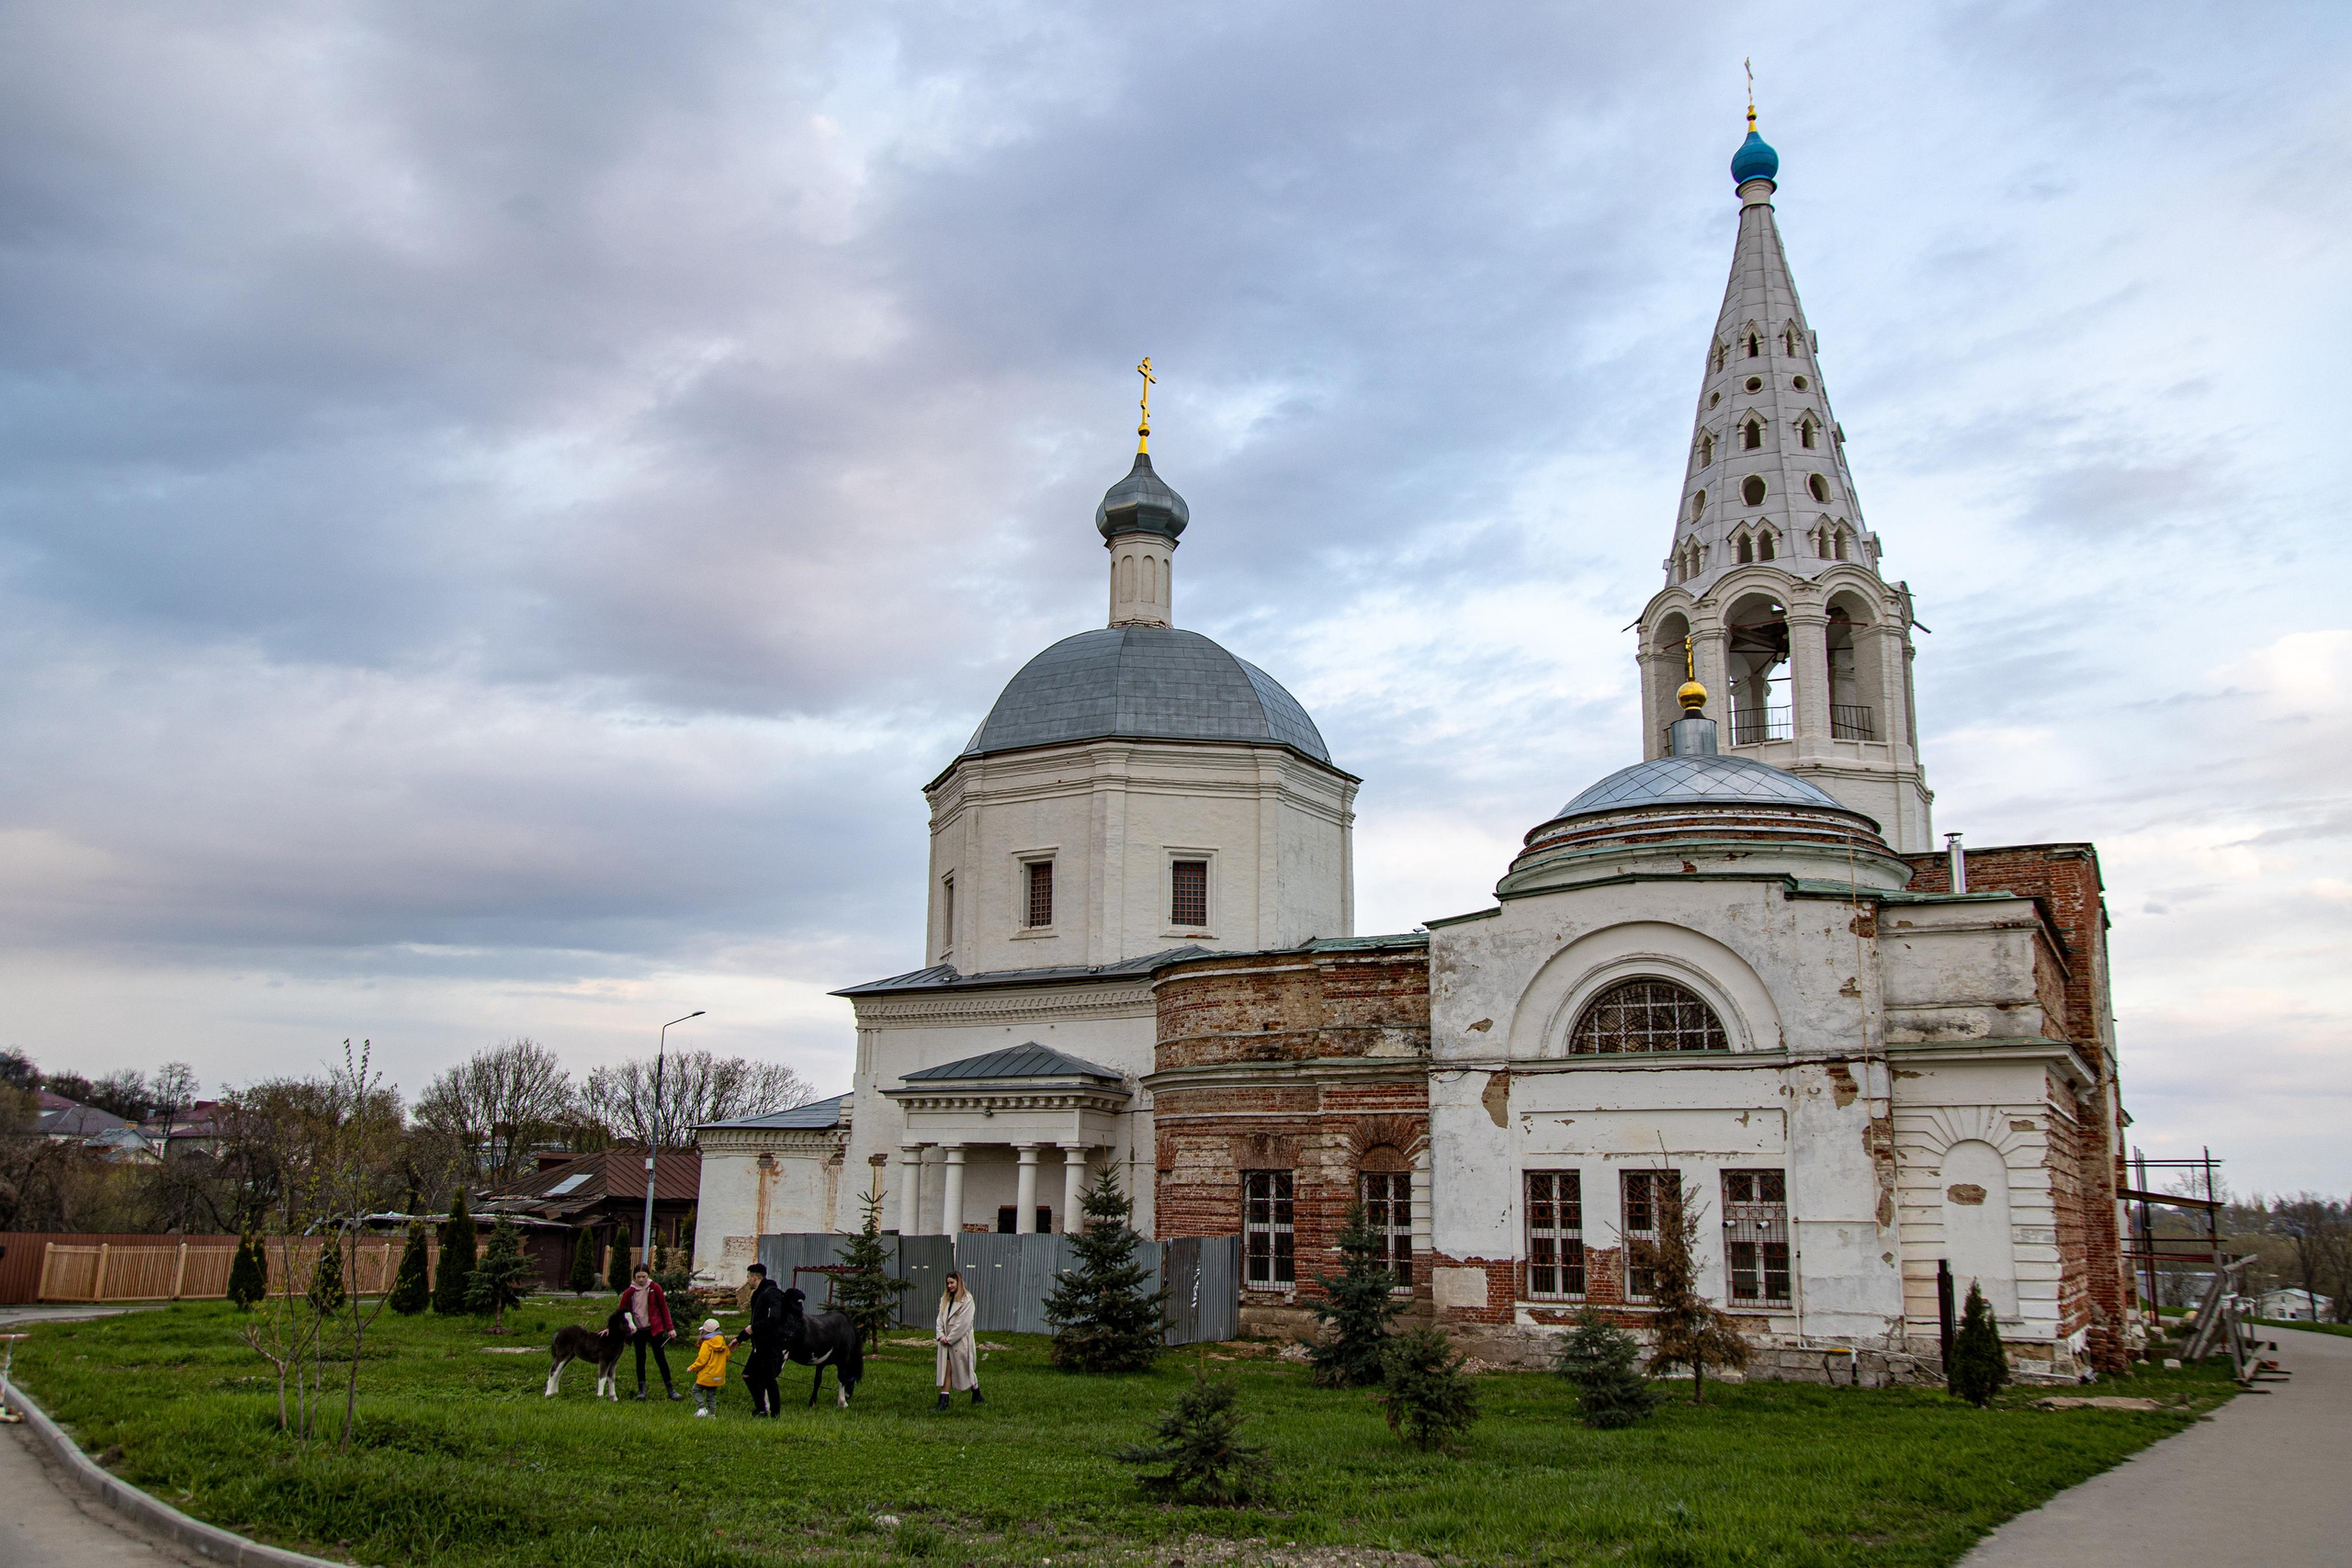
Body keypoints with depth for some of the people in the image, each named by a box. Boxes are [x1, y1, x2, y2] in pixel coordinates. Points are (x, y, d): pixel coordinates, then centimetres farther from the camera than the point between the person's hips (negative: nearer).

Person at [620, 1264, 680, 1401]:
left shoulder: (655, 1288, -5)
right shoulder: (629, 1292, -1)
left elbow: (663, 1308, -1)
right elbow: (622, 1312, 4)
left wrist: (670, 1328, -3)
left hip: (654, 1328, -2)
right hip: (638, 1330, 2)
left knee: (660, 1358, -1)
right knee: (640, 1359, 6)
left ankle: (670, 1389, 4)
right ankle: (641, 1390, 16)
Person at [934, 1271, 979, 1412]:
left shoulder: (967, 1300, -11)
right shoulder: (945, 1299, 11)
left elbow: (963, 1323, -15)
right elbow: (940, 1318, 8)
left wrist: (950, 1338, -15)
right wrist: (941, 1335, -7)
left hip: (961, 1341, -6)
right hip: (946, 1341, 6)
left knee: (965, 1369, 7)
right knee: (946, 1370, 0)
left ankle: (977, 1396, 26)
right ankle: (943, 1402, -3)